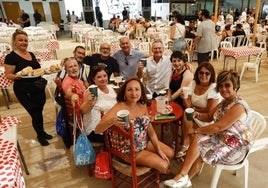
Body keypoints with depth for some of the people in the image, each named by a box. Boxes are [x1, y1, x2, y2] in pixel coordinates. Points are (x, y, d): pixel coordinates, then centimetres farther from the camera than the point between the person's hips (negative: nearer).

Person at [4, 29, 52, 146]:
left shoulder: (31, 54, 10)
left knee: (39, 111, 15)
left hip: (38, 88, 6)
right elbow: (8, 75, -10)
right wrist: (17, 76, -29)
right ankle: (40, 136, 23)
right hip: (24, 91, -6)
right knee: (35, 113, 1)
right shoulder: (11, 57, -10)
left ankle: (42, 132, 35)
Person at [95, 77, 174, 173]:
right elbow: (97, 130, -36)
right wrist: (112, 121, -56)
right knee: (164, 165, -9)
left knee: (170, 153, 8)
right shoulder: (119, 108, -27)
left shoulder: (142, 105, -6)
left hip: (145, 143, 6)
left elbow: (150, 130, 2)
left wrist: (159, 150, -4)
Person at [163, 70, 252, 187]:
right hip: (223, 139, 8)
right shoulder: (225, 102, 5)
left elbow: (218, 127, -27)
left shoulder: (238, 106, -24)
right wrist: (197, 115, -8)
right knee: (197, 138, -10)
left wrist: (195, 131, -18)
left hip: (236, 147, -8)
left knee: (197, 140, -18)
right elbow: (209, 117, 14)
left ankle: (183, 178, -3)